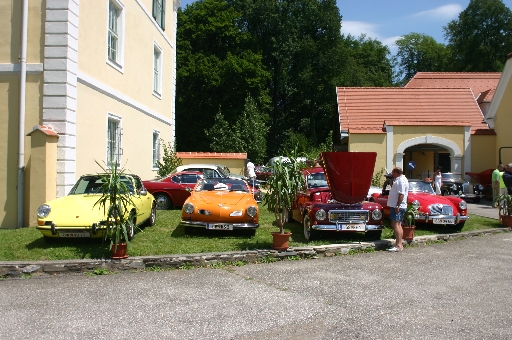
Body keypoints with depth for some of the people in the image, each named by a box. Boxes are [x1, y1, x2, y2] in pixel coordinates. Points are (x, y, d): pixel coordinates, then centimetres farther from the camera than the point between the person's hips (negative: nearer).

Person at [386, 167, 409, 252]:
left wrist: (397, 206, -25)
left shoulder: (401, 180, -16)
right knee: (398, 225, 13)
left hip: (397, 206, -11)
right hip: (396, 206, 11)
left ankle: (398, 245, -15)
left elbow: (401, 194, -24)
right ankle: (399, 244, 18)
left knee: (395, 225, -13)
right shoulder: (401, 179, 18)